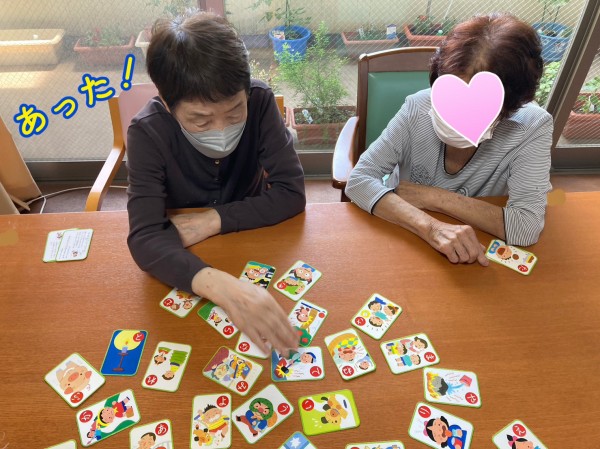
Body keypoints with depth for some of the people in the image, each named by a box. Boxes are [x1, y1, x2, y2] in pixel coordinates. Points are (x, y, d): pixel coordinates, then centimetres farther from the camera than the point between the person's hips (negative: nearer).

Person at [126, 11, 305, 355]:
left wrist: (212, 221, -26)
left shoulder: (260, 102, -21)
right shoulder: (148, 132, -24)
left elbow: (292, 194, -19)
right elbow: (145, 239, -31)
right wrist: (222, 285, -49)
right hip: (184, 258, -1)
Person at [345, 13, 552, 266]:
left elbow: (527, 227, -25)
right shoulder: (419, 108, -18)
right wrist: (431, 227, -35)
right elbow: (359, 180, -22)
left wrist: (432, 196, -23)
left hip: (470, 258, 1)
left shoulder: (532, 127, -19)